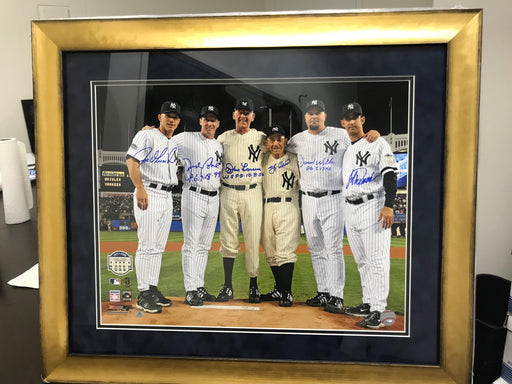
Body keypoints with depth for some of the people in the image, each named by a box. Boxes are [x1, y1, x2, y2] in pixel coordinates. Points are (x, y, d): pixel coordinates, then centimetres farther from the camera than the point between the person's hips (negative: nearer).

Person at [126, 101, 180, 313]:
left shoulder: (175, 144, 19)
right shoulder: (147, 135, -3)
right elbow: (132, 160, -14)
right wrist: (140, 188, -24)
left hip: (167, 196, 8)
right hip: (149, 194, -7)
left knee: (158, 247, 11)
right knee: (147, 246, -7)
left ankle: (153, 289, 20)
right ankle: (143, 294, 0)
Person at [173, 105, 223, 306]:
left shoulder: (219, 146, 15)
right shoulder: (186, 139, -1)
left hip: (214, 199, 6)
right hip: (194, 196, -6)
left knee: (204, 246, 10)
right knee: (191, 244, -4)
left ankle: (200, 287, 19)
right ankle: (190, 291, 2)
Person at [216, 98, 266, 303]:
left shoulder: (261, 138, 6)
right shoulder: (223, 138, 9)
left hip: (252, 194, -1)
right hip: (228, 193, 1)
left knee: (253, 242, 1)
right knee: (228, 241, 4)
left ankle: (253, 286, 13)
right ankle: (227, 287, 13)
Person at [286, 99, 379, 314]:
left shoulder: (341, 135, 0)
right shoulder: (297, 139, 11)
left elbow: (363, 140, 8)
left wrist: (373, 133, -12)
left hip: (332, 199, -4)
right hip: (308, 200, 5)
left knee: (334, 248, -6)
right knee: (316, 249, 10)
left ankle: (336, 297, 2)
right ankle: (323, 293, 22)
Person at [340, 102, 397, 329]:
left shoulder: (378, 144, -2)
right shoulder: (345, 150, 17)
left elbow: (390, 175, -12)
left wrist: (388, 205, -23)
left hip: (373, 206, -7)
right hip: (350, 210, 7)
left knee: (377, 261, -7)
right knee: (362, 262, 12)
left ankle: (378, 311, -3)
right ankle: (368, 303, 23)